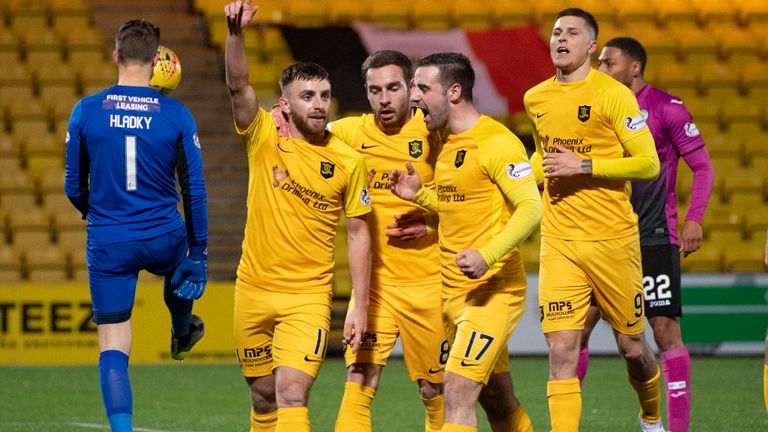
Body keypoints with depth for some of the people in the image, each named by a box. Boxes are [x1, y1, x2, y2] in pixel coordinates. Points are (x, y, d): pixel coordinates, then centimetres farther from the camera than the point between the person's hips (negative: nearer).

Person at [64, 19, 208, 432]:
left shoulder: (85, 111, -7)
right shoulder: (177, 116, -6)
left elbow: (74, 187, 3)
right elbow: (194, 190, -2)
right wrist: (198, 253, 6)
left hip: (108, 244, -1)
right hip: (163, 240, 2)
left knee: (113, 348, 2)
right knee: (180, 267, 38)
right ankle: (182, 333, 66)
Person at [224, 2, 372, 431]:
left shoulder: (348, 161, -4)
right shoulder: (263, 138, -2)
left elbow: (359, 234, 2)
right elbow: (238, 85, -18)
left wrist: (360, 306, -2)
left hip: (308, 298, -2)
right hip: (253, 293, 2)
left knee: (292, 395, -17)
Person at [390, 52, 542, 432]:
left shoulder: (496, 142, -15)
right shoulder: (445, 141, 12)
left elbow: (530, 208, -21)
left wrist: (487, 255, -33)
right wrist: (419, 195, 5)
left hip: (492, 290, -9)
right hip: (452, 290, 9)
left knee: (458, 393, -17)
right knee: (498, 400, 16)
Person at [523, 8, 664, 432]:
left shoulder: (613, 94, -8)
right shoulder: (534, 99, 9)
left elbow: (649, 164, -13)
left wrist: (584, 166, -18)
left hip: (612, 238, -3)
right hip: (558, 242, 3)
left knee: (631, 347, 9)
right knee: (561, 351, -10)